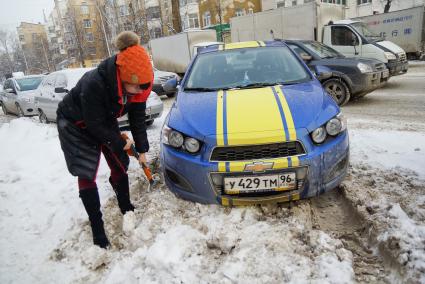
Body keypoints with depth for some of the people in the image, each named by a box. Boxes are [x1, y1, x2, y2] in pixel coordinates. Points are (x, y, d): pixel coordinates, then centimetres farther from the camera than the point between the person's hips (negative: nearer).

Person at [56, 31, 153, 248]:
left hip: (105, 122, 5)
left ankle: (126, 210, 23)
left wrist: (142, 149, -8)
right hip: (76, 124, -5)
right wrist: (120, 143, -19)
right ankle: (97, 228, 5)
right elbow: (95, 125, -30)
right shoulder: (94, 84, -40)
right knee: (87, 175, -6)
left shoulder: (135, 86, -22)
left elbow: (137, 119, -10)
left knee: (120, 166, 5)